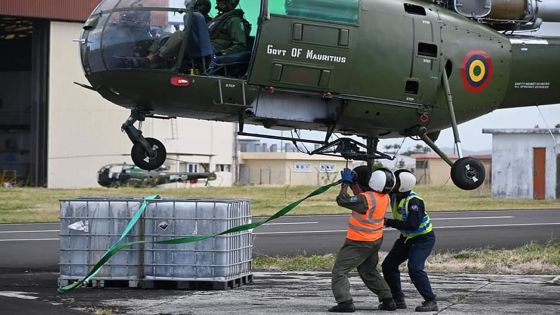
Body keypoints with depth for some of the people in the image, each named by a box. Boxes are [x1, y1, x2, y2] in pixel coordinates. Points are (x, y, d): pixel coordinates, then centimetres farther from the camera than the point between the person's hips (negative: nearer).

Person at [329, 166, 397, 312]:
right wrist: (352, 183, 9)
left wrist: (346, 183, -9)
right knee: (369, 271, 25)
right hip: (375, 241, 8)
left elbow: (342, 200, -21)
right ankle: (388, 300, 23)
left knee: (339, 271, -3)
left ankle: (345, 302, -14)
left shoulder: (367, 199, -28)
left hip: (358, 243, -8)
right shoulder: (384, 197, -3)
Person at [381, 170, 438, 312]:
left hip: (423, 238, -9)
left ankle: (431, 302, -17)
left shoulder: (414, 201, -31)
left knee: (415, 268, -25)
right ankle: (398, 300, 17)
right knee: (388, 265, 6)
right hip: (407, 237, 9)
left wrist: (389, 222, -37)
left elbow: (413, 224, -38)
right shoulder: (393, 195, -8)